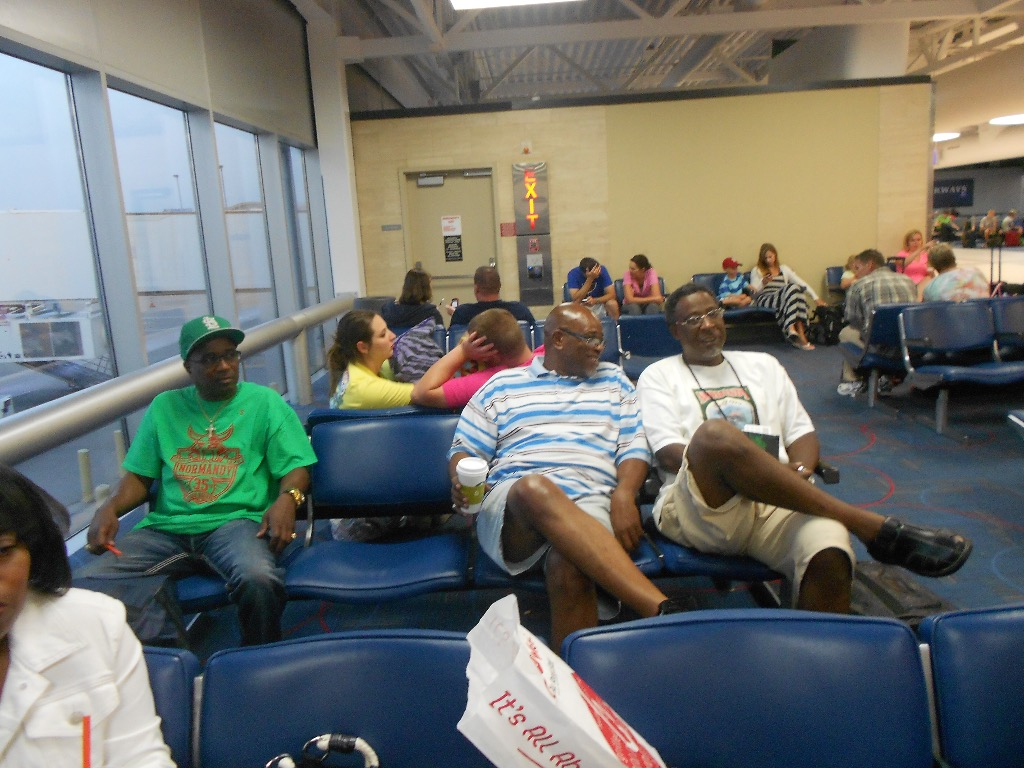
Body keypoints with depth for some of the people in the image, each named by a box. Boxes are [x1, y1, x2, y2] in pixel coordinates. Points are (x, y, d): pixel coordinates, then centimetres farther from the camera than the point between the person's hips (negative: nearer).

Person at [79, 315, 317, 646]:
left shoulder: (265, 402, 10)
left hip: (236, 521, -2)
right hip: (165, 528, 3)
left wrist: (287, 498, -18)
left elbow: (296, 467, 4)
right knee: (87, 584, -23)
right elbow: (139, 476, 20)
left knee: (259, 580, -35)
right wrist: (110, 507, -1)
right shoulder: (164, 407, 19)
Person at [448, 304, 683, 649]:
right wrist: (461, 481, -8)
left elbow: (634, 447, 15)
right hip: (511, 502, -1)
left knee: (569, 567, -38)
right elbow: (464, 449, 17)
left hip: (590, 502, 1)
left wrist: (624, 495, -6)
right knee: (536, 488, -41)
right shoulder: (502, 385, 21)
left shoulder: (613, 380, 25)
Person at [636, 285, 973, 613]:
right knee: (714, 433, -37)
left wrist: (799, 472, -5)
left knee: (830, 556, -34)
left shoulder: (762, 365, 27)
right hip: (698, 508, -2)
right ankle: (873, 526, -28)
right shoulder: (658, 376, 15)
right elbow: (668, 453, 0)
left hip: (780, 503, 3)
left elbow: (802, 433, 20)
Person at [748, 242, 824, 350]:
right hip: (764, 300, -3)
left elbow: (802, 283, 15)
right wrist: (763, 283, -15)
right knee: (792, 287, -30)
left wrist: (815, 298, 6)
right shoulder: (756, 271, 16)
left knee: (798, 289, -31)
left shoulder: (784, 269, 22)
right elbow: (754, 292, 4)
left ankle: (801, 334, -39)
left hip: (783, 300, 3)